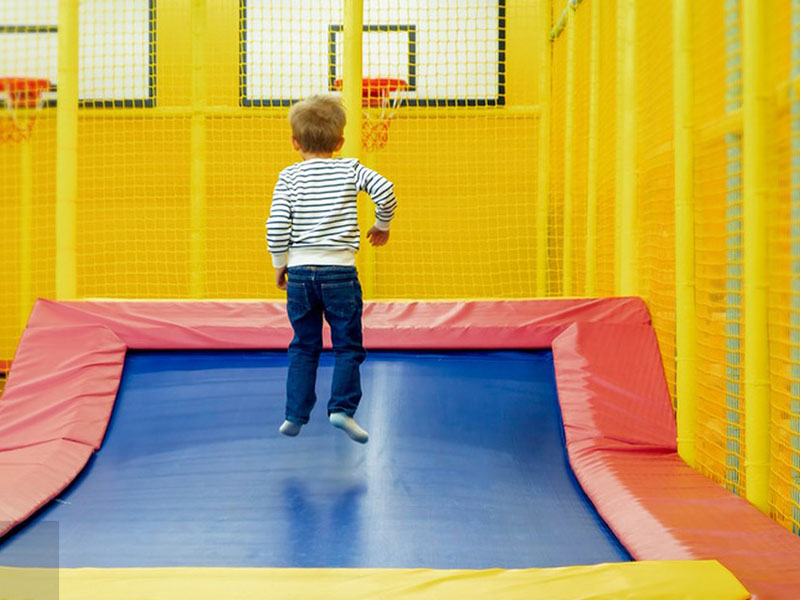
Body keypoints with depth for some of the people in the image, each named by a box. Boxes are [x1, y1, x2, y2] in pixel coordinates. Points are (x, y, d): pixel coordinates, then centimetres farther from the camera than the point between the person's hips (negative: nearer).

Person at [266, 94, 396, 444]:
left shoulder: (289, 177, 2)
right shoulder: (351, 170, 2)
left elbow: (276, 226, -7)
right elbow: (385, 191, -12)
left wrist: (280, 264, 7)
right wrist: (382, 225, 6)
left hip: (300, 273, 2)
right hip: (340, 272, -1)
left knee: (303, 347, 13)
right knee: (348, 346, 8)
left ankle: (296, 415, 15)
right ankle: (342, 407, -5)